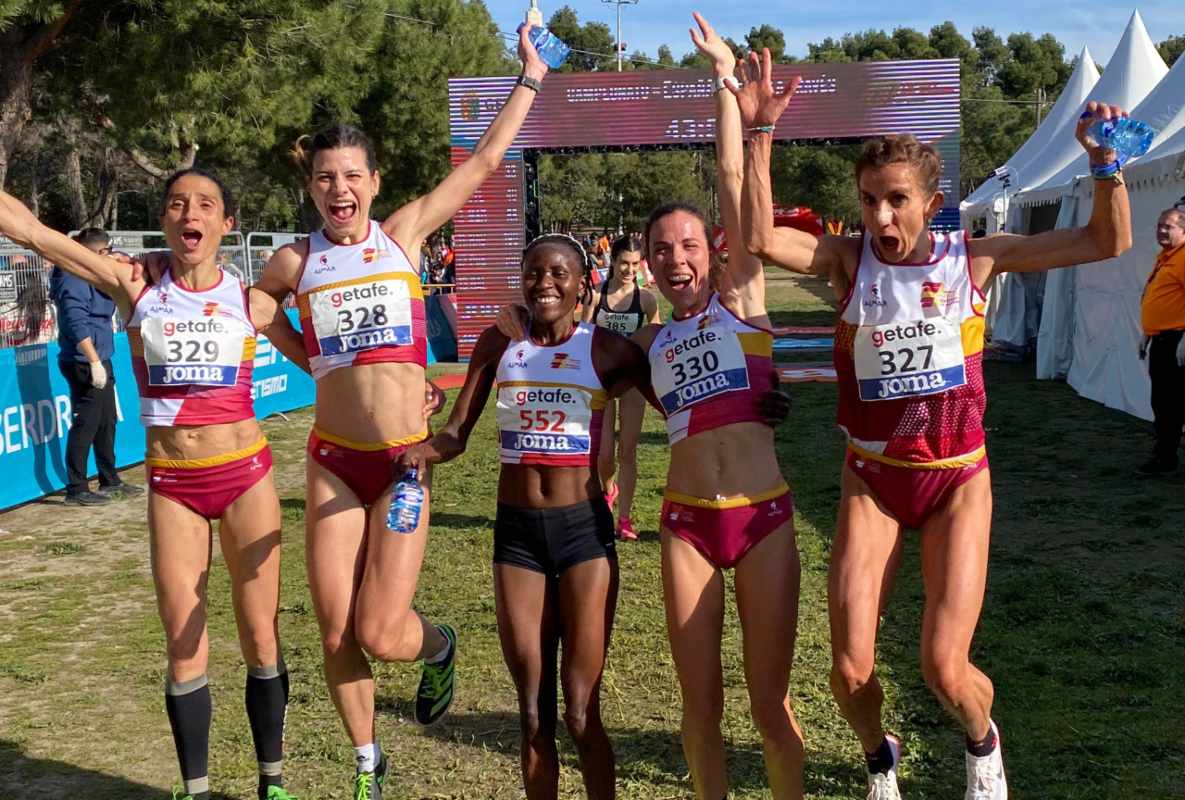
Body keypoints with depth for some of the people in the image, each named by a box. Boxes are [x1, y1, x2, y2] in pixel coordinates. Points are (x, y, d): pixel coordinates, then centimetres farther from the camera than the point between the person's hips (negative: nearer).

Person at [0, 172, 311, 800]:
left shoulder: (250, 301, 0)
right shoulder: (135, 288, -1)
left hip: (246, 473, 0)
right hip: (172, 483, 0)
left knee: (260, 637, 6)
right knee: (183, 647, 4)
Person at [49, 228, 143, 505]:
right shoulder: (73, 280, -14)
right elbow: (77, 325, -21)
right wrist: (94, 362, -24)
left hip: (99, 361, 10)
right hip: (84, 364, -10)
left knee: (107, 422, 16)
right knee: (85, 425, -6)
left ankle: (110, 481, 26)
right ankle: (76, 490, 1)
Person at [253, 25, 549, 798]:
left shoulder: (404, 234, 2)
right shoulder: (296, 262, 4)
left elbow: (485, 162, 5)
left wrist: (531, 76, 10)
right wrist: (304, 356, 14)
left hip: (404, 460, -2)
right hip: (333, 461, 2)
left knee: (380, 636, -6)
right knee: (337, 634, 4)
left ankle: (438, 646, 31)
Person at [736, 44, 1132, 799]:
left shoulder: (975, 257, -7)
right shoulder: (850, 260, -8)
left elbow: (1109, 241, -5)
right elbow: (762, 239, -26)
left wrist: (1105, 160, -18)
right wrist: (761, 133, -31)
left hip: (958, 479, 0)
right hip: (873, 480, 1)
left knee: (946, 669, -6)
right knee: (851, 668, -5)